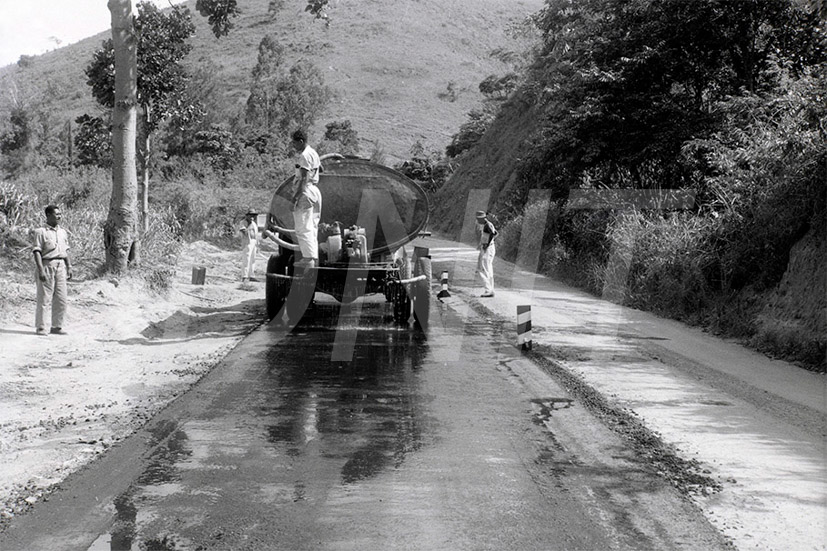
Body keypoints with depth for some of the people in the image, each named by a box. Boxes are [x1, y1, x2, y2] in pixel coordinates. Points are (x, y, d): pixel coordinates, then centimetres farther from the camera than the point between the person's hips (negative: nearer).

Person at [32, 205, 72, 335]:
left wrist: (69, 267, 15)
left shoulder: (63, 232, 14)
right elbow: (37, 251, -9)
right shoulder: (41, 232, -5)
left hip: (61, 266, 6)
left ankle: (57, 326, 15)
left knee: (61, 299, 6)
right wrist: (40, 269, -17)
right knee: (44, 298, -3)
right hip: (47, 265, -6)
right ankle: (40, 327, 5)